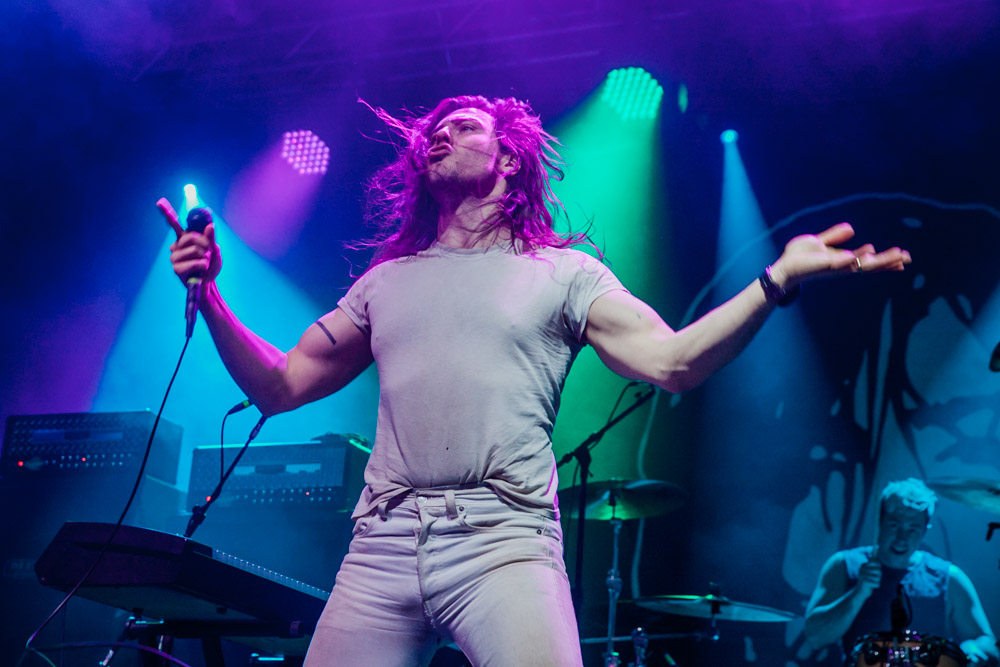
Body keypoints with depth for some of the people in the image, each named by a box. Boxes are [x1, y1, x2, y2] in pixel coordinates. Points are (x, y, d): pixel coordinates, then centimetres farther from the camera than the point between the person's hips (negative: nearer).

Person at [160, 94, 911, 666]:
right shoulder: (385, 282, 20)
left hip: (504, 540, -3)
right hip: (382, 545, 4)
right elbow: (281, 385, 20)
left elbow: (673, 361, -2)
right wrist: (211, 295, 8)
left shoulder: (564, 272, 10)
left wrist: (778, 277, -14)